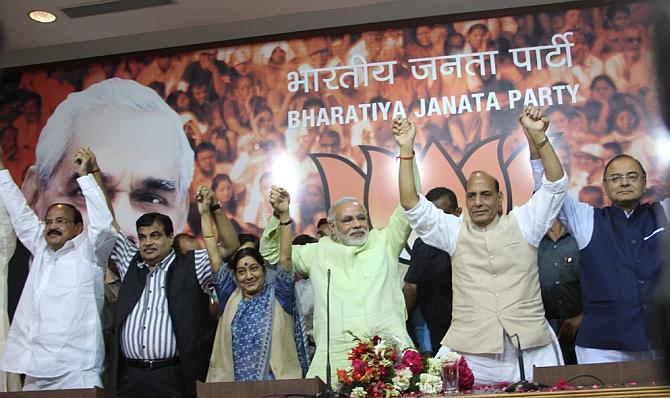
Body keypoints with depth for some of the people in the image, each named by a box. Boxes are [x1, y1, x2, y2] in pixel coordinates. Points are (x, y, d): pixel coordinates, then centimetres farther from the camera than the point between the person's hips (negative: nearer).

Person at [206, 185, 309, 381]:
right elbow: (215, 259, 3)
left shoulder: (278, 295, -1)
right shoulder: (231, 297, 6)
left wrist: (284, 214, -23)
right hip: (231, 382, 3)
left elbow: (284, 258, -13)